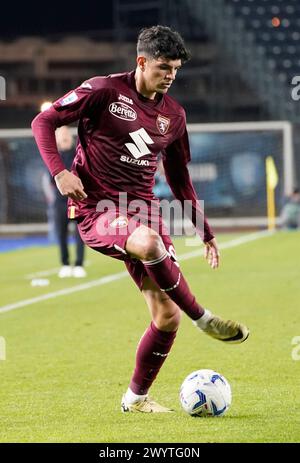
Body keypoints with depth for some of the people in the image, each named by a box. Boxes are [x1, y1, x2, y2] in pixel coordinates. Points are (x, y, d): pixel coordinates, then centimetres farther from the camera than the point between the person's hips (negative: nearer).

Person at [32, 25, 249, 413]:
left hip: (142, 209, 6)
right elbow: (44, 121, -3)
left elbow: (179, 178, 22)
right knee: (149, 242, -40)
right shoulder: (104, 91, -5)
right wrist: (59, 171, -18)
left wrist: (205, 232, 21)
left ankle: (136, 397, 15)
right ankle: (204, 320, -24)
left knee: (168, 315, -3)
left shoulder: (173, 115, 12)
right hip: (97, 211, -6)